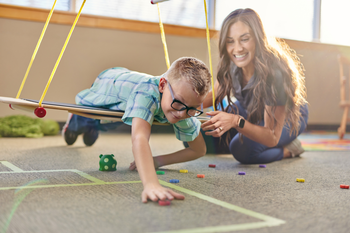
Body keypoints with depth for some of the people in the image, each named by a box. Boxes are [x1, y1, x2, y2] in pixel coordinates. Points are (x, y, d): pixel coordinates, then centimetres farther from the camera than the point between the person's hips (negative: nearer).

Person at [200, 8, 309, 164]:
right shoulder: (230, 64, -22)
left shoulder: (275, 73, -39)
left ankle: (288, 149, -2)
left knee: (243, 148, -32)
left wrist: (236, 121, -53)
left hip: (286, 117, -6)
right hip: (251, 112, 6)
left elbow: (272, 138, -36)